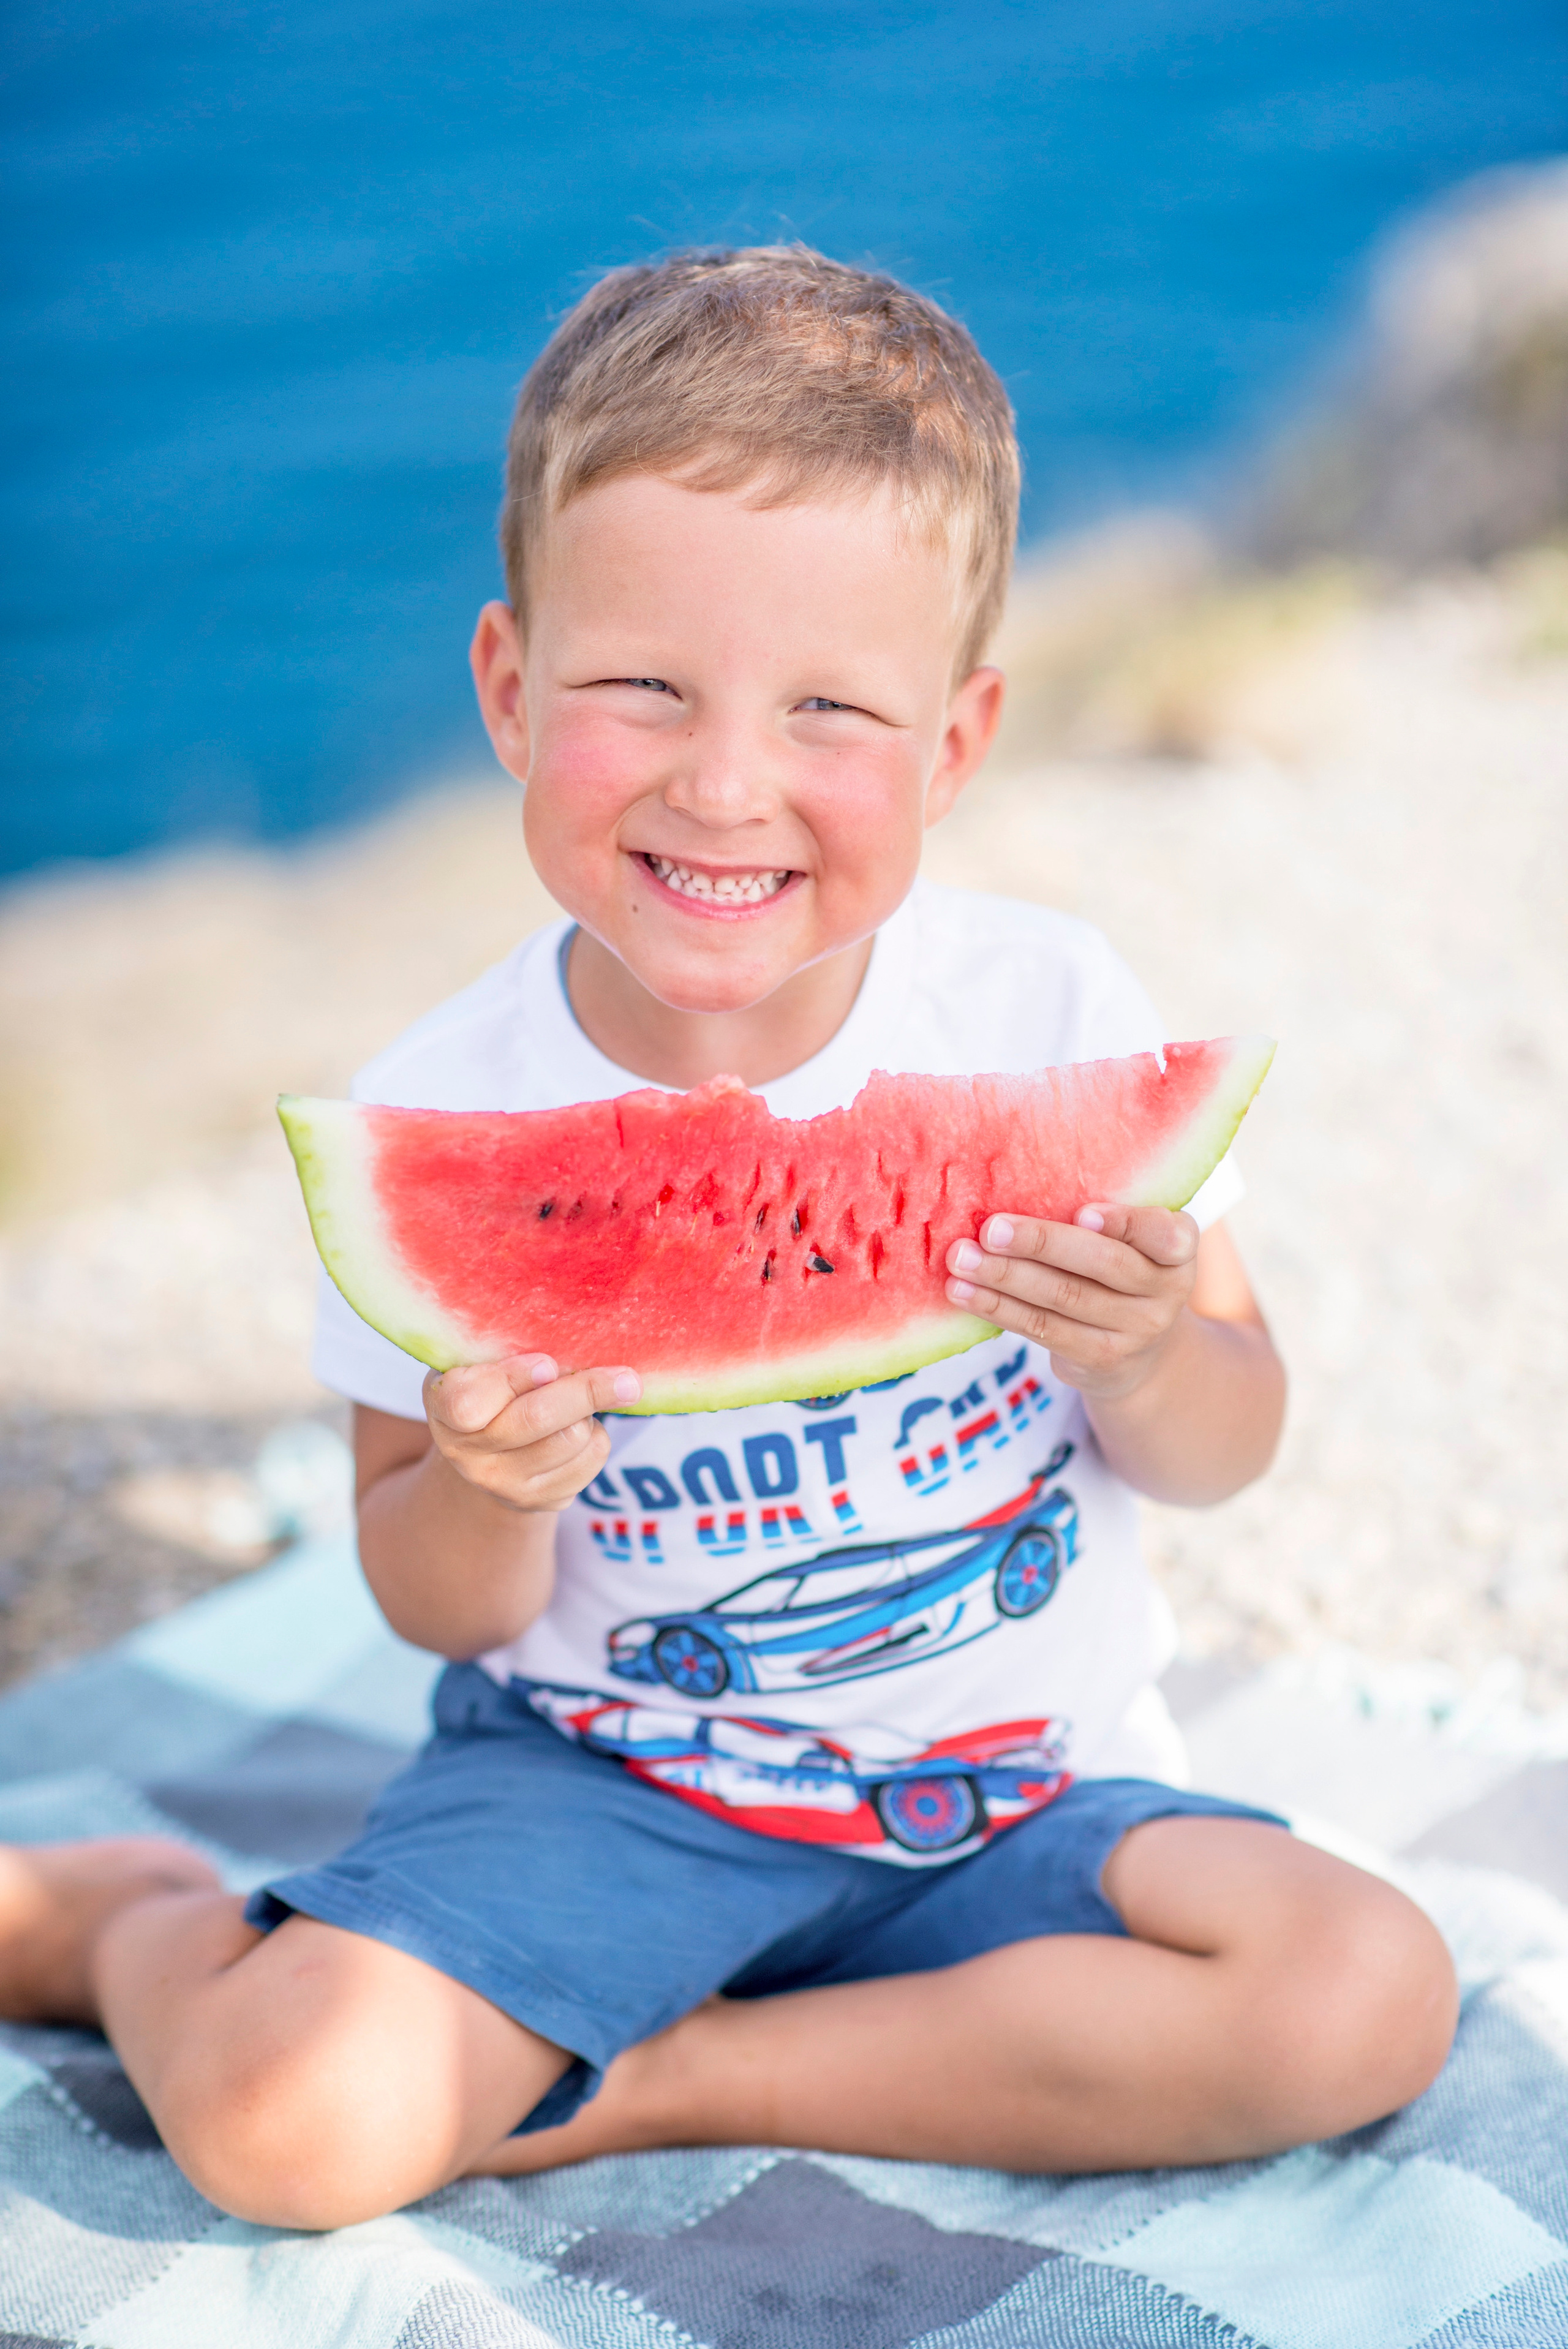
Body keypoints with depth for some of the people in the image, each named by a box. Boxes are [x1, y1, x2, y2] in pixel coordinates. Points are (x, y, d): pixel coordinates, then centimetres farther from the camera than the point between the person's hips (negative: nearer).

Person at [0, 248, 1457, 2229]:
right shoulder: (439, 1119, -14)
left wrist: (1135, 1360, -24)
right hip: (596, 1781, -2)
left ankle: (657, 2083, -9)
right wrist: (494, 1497, -25)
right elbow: (434, 1608, -3)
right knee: (291, 2120, -25)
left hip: (1016, 1791, 3)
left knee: (1365, 1996, -21)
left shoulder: (1051, 1016, -12)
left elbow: (1231, 1447, -1)